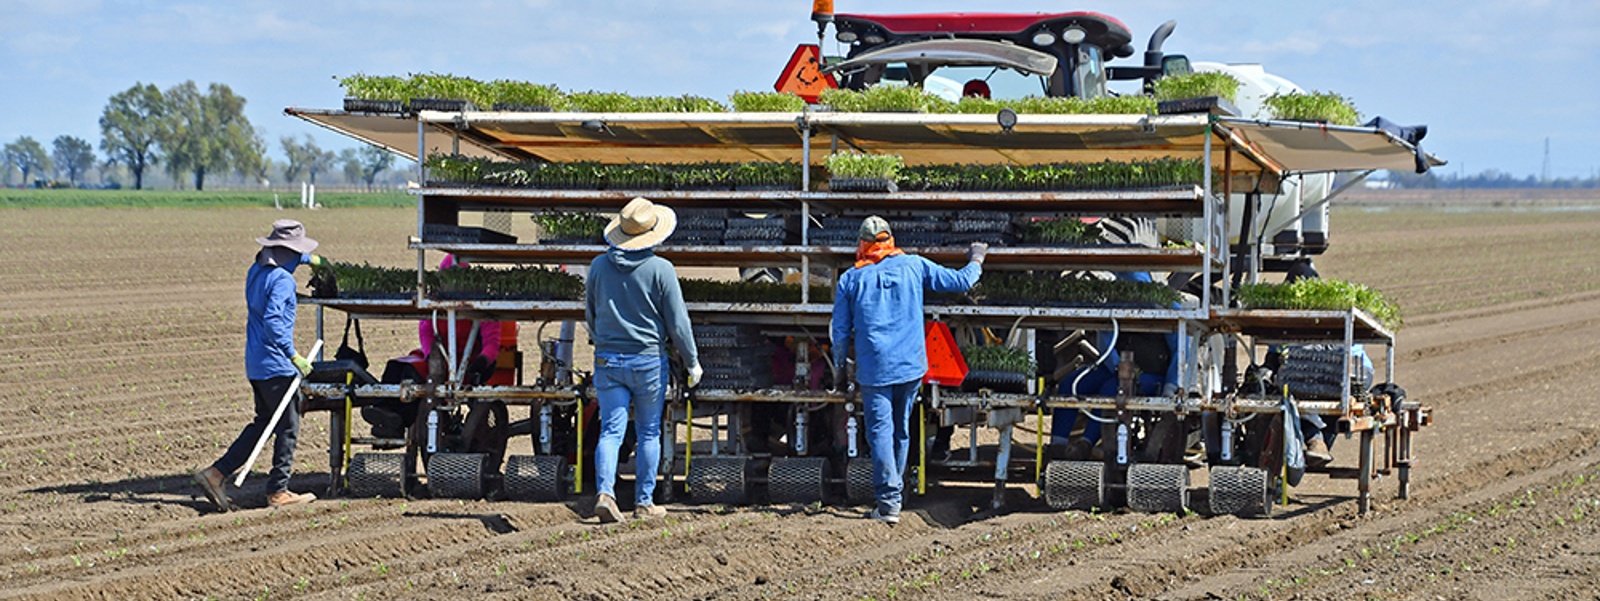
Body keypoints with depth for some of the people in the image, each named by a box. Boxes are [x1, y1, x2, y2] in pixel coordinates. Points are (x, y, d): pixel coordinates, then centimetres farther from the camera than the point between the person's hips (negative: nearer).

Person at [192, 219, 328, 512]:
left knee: (263, 423, 17)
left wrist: (311, 260, 49)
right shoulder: (281, 280, -16)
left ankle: (216, 473, 11)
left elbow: (284, 258, 36)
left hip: (255, 364, 9)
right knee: (288, 427, 1)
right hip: (276, 365, -9)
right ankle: (278, 491, 5)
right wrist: (294, 356, -22)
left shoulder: (256, 270, 12)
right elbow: (273, 322, -26)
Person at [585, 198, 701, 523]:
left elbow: (590, 316, 14)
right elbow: (677, 322, -6)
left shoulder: (599, 266, 1)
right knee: (648, 433, 10)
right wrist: (692, 361, 6)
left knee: (611, 431, 1)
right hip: (649, 360, -2)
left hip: (607, 360, 2)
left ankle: (605, 492, -19)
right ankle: (644, 502, 14)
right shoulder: (660, 270, -10)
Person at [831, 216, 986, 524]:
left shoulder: (851, 280, 1)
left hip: (874, 369, -2)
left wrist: (839, 367, 17)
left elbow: (841, 331, 4)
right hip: (911, 365, 3)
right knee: (901, 430, 15)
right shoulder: (913, 266, 3)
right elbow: (960, 282, 8)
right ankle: (893, 496, 25)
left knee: (880, 432, -4)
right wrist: (976, 260, 28)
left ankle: (888, 502, -13)